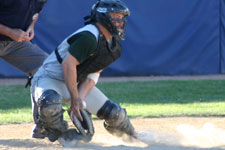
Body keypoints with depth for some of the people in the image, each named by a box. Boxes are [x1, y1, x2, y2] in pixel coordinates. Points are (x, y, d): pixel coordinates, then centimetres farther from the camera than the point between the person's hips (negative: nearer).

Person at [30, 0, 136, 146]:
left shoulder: (114, 46, 2)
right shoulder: (89, 37, -27)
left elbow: (92, 75, -3)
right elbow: (68, 64, -30)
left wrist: (80, 97, -20)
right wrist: (75, 99, -29)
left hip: (77, 83, 8)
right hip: (50, 78, -8)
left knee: (115, 113, -2)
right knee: (50, 103, -42)